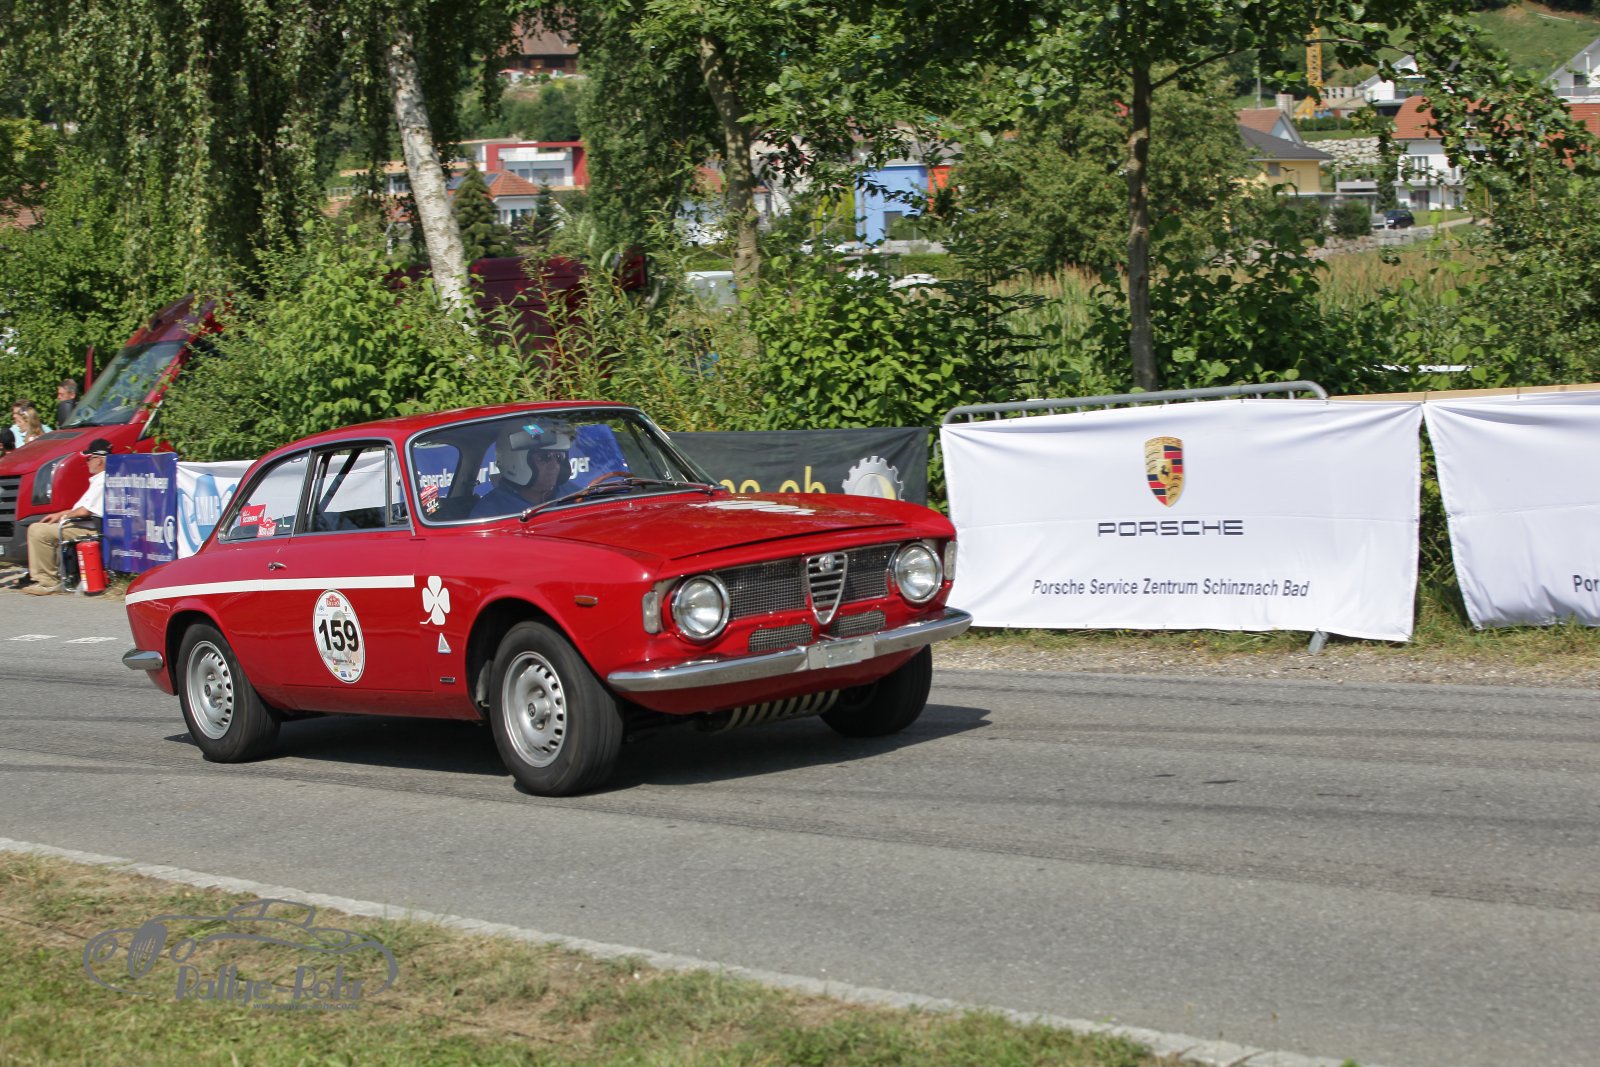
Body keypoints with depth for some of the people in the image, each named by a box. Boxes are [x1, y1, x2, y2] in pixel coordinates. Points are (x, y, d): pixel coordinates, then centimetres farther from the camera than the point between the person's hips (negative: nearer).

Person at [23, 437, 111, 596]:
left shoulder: (102, 481, -16)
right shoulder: (101, 479, 18)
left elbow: (84, 511, -19)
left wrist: (63, 515, -1)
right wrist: (59, 514, 19)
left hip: (90, 529, -12)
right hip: (88, 526, 12)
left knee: (38, 531, -17)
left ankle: (47, 581, -14)